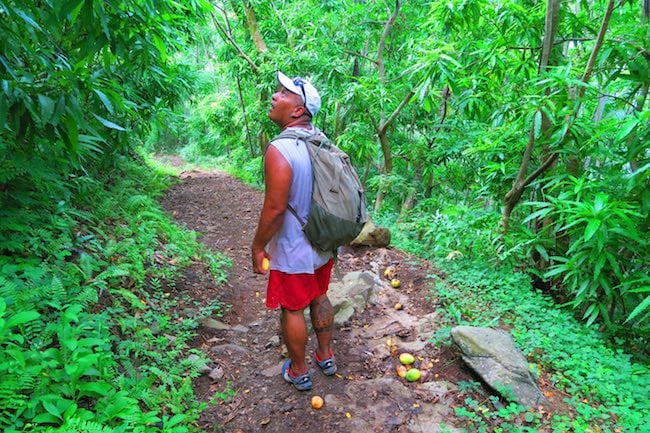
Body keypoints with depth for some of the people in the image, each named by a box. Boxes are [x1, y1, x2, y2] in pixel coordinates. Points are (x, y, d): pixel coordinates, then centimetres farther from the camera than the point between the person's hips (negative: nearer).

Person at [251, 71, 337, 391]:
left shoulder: (279, 150, -25)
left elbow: (274, 208, -25)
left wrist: (258, 247, -11)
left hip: (293, 251, -7)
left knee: (292, 310, 12)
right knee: (320, 298, 24)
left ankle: (299, 372, 32)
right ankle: (326, 356, 43)